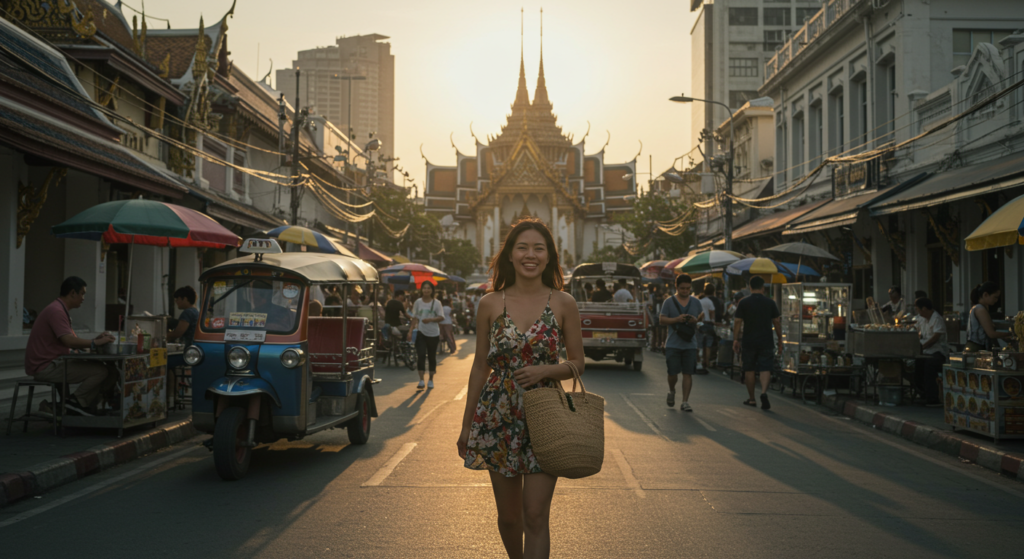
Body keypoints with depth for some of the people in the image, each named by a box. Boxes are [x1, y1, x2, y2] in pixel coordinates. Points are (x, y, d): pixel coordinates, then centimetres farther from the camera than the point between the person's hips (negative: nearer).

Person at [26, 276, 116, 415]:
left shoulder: (61, 310, 17)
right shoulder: (56, 311, -18)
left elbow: (74, 341, 15)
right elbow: (69, 341, -29)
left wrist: (96, 340, -1)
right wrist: (95, 343, -19)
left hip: (52, 363, 11)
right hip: (46, 367, -11)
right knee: (101, 371, -19)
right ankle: (76, 402, -6)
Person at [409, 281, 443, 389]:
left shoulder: (436, 303, -2)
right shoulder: (418, 302, 3)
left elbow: (441, 317, -5)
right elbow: (415, 318, 7)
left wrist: (430, 319, -21)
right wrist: (411, 331, 0)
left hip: (433, 333, 0)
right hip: (421, 332, 0)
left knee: (432, 357, 9)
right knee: (420, 355, -11)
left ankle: (431, 380, 22)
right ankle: (421, 380, -7)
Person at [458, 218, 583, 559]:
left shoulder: (564, 304, -1)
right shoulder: (491, 304, 1)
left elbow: (578, 363, 5)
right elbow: (480, 366, 7)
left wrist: (544, 370, -16)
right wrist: (467, 425, 9)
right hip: (498, 416, 2)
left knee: (536, 517, -6)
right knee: (508, 516, 11)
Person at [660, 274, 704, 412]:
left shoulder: (695, 302, 8)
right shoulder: (669, 302, 0)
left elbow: (702, 315, 17)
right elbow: (661, 319, -2)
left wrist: (696, 320, -6)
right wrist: (676, 319, -17)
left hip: (690, 344, 2)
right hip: (673, 344, -2)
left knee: (688, 373, -1)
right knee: (673, 373, -2)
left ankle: (685, 402, 7)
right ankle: (672, 392, 30)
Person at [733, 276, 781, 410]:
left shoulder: (743, 302, -1)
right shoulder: (770, 303, 2)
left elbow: (738, 322, -3)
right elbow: (776, 323, 6)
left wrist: (736, 339, 2)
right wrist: (780, 341, 14)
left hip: (748, 342, 0)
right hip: (766, 342, 0)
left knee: (749, 369, 9)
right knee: (765, 369, 1)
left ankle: (752, 399, 16)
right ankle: (764, 392, -24)